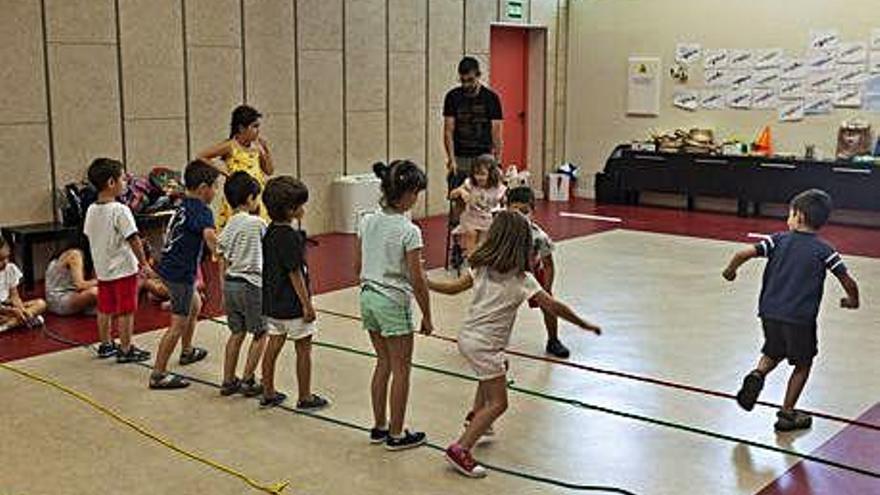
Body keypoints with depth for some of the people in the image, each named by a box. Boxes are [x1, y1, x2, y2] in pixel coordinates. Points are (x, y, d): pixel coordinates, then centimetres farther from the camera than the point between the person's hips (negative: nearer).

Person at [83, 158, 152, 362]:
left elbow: (89, 235, 12)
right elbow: (133, 239, -21)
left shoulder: (91, 210, 3)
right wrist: (143, 262, -12)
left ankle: (106, 345, 29)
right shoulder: (120, 210, -20)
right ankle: (125, 350, 7)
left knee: (105, 310, 17)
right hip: (123, 268, -8)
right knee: (126, 311, 1)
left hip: (102, 268, 8)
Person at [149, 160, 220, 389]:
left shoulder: (183, 207, 12)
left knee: (195, 305, 29)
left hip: (169, 267, 10)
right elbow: (209, 235, -36)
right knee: (179, 324, -5)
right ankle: (158, 374, -3)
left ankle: (187, 351, 46)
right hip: (181, 273, -10)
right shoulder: (201, 211, -17)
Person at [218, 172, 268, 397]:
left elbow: (223, 262, 11)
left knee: (236, 333, 15)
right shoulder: (257, 223, -13)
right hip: (251, 284, -7)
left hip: (230, 283, 7)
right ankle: (248, 381, 7)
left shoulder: (228, 226, 7)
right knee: (260, 334, 7)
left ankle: (229, 381, 18)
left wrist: (225, 289, 18)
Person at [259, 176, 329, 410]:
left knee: (274, 345, 15)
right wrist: (307, 304, -16)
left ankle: (268, 393, 24)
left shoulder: (270, 232, 5)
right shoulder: (291, 236, -21)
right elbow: (295, 273, -20)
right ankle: (305, 398, 14)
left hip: (272, 302, 8)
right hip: (292, 304, -8)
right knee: (304, 349, 5)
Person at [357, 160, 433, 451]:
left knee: (383, 364, 19)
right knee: (401, 369, 7)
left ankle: (379, 427, 28)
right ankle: (396, 434, 16)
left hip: (368, 297, 7)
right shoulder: (409, 231, -18)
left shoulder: (367, 222, 1)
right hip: (394, 302, -7)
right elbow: (417, 280, -15)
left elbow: (358, 265, 9)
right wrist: (427, 317, -6)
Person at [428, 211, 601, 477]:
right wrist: (583, 324, -5)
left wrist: (424, 282, 19)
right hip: (485, 345, -8)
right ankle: (460, 449, -9)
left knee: (499, 367, 35)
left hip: (467, 337, 8)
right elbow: (552, 306, -16)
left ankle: (476, 417, 37)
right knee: (497, 404, 0)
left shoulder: (482, 267, 2)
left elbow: (453, 287, 5)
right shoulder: (521, 279, -13)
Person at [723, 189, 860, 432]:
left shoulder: (779, 240, 2)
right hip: (800, 318, -2)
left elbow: (743, 254, -6)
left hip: (770, 312, 2)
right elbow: (849, 282, -2)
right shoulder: (824, 250, -1)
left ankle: (758, 374, -4)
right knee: (803, 365, 17)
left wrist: (730, 271, 13)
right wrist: (852, 300, 19)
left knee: (773, 354, 26)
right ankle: (787, 414, 18)